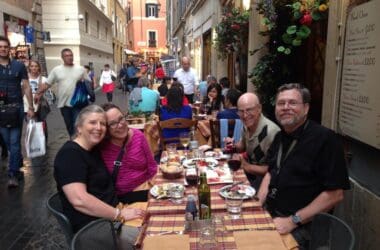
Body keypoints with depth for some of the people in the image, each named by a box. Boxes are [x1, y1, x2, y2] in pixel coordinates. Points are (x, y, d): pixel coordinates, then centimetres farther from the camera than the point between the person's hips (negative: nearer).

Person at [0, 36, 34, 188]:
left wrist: (31, 108, 0)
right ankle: (18, 166, 28)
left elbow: (26, 87, 3)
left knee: (15, 142, -3)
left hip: (16, 107, -2)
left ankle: (13, 174, 2)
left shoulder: (19, 66, 1)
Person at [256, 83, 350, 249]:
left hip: (301, 227, -7)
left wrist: (293, 221, -20)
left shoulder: (325, 139, -15)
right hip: (270, 215, 7)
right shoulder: (280, 137, 10)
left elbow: (335, 194, -18)